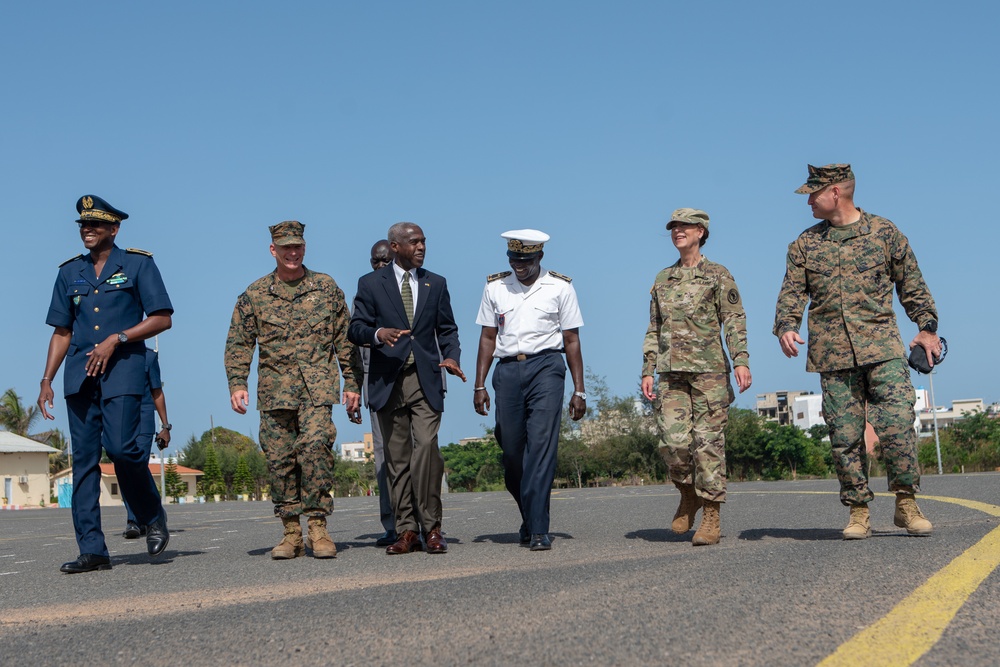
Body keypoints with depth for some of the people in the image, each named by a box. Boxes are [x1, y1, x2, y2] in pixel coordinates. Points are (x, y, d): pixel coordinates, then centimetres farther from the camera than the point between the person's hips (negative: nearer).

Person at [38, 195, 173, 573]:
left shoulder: (138, 264, 5)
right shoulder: (70, 272, 16)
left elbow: (162, 318, -1)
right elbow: (62, 332, 18)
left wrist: (116, 339, -11)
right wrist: (47, 380, 9)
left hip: (122, 368, -4)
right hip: (79, 372, 4)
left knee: (120, 446, -18)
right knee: (84, 458, -1)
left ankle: (153, 516, 8)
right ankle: (92, 550, 0)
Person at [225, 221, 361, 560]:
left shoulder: (326, 287, 9)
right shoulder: (255, 295, 8)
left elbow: (345, 339, 11)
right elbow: (238, 343, 7)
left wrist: (351, 383, 7)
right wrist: (237, 384, -6)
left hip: (317, 387, -2)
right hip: (275, 389, 2)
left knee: (315, 448, -19)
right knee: (279, 459, 2)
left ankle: (317, 526, -11)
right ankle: (291, 533, 11)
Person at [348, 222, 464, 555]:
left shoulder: (436, 284, 14)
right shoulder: (370, 284, 7)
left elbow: (447, 329, 15)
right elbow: (356, 329, 2)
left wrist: (451, 356, -5)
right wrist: (378, 333, -19)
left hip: (425, 379, 0)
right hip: (388, 381, 0)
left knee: (427, 446, -16)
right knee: (397, 458, 3)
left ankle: (431, 528, -10)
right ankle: (406, 531, 8)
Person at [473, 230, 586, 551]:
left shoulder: (559, 287, 5)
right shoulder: (495, 287, 11)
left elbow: (571, 340, 6)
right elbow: (488, 337, 13)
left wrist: (579, 390, 3)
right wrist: (479, 385, 6)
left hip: (546, 367, -3)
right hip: (508, 370, 3)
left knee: (541, 444, -13)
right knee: (511, 450, 3)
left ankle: (538, 530, -13)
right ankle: (529, 516, 26)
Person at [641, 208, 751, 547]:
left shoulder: (718, 275, 4)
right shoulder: (662, 279, 17)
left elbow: (735, 320, -3)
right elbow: (653, 329, 19)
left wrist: (741, 360, -15)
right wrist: (648, 371, 10)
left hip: (709, 369, -3)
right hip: (671, 372, 4)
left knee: (708, 441, -5)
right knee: (673, 440, -8)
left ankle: (711, 517, 1)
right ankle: (688, 495, 18)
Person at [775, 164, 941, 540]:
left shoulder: (883, 232, 7)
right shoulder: (805, 244, 12)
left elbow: (911, 284, 12)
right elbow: (792, 293, 9)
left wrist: (927, 327, 5)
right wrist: (785, 326, -9)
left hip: (882, 348, -2)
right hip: (832, 355, 2)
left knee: (897, 424, -12)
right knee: (845, 436, 1)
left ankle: (906, 503, 1)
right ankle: (858, 512, 9)